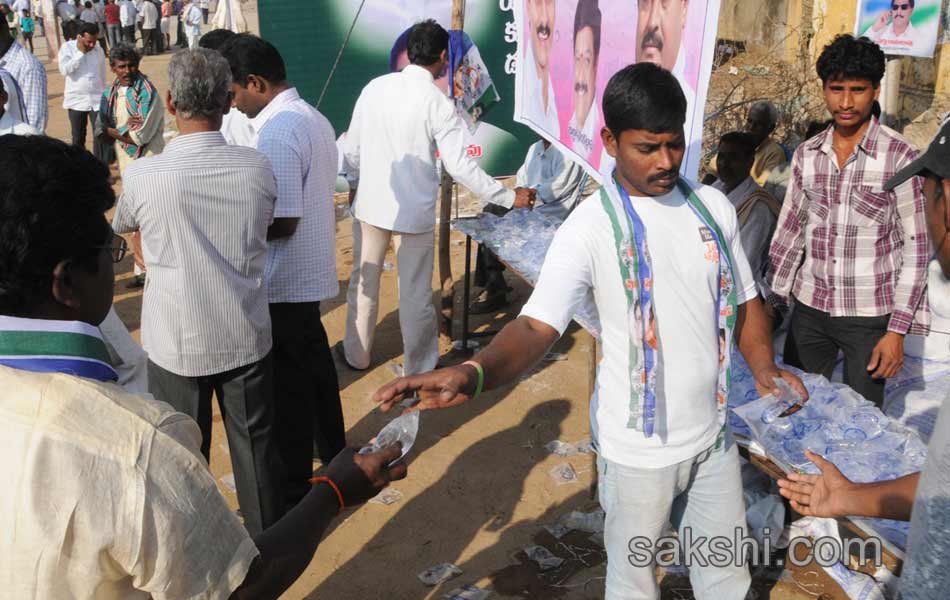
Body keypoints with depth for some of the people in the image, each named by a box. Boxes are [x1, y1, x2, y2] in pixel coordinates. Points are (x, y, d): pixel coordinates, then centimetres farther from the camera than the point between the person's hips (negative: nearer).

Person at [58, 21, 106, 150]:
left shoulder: (99, 50, 5)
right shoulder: (67, 47, -4)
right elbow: (65, 70, -17)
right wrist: (81, 52, -15)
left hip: (97, 100, 1)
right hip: (76, 100, -1)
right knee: (78, 138, 9)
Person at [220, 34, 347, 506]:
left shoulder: (276, 132, -22)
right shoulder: (313, 118, 8)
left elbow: (282, 222, -25)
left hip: (283, 283, -10)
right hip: (312, 272, 10)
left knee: (287, 384, 2)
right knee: (315, 364, 23)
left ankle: (293, 492, 16)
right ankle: (333, 454, 40)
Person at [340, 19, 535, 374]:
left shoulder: (374, 87, -3)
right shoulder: (438, 103, -15)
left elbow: (351, 148, 3)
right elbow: (460, 167, -17)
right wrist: (510, 197, -9)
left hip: (369, 205, 4)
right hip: (414, 213, -4)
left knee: (363, 283, 20)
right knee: (416, 295, 10)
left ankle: (357, 356, 37)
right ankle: (418, 370, 23)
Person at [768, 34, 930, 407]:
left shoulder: (900, 157, -9)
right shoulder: (806, 155, 3)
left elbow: (916, 248, -8)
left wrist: (897, 329, -11)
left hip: (869, 316, -3)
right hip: (809, 307, 4)